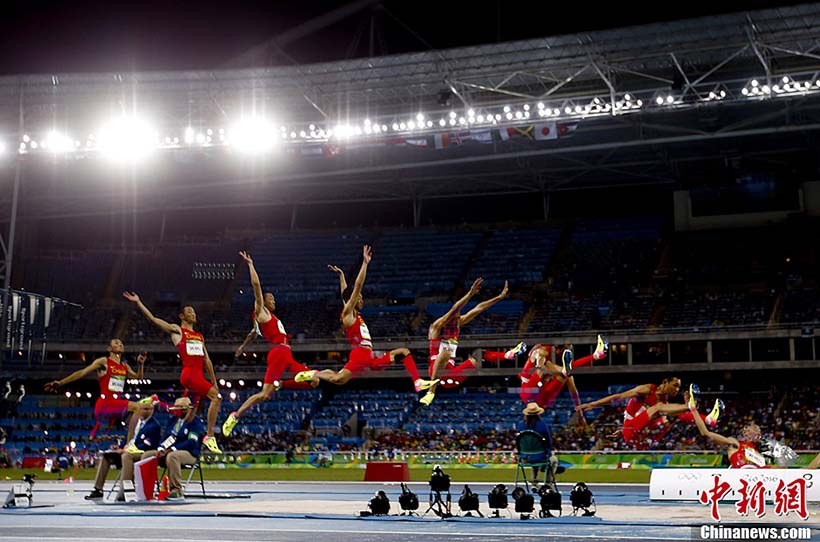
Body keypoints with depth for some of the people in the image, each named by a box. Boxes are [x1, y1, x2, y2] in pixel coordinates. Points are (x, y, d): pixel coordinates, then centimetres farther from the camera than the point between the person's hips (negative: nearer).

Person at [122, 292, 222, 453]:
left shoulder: (200, 336, 26)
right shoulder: (176, 330, 8)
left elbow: (207, 360, 26)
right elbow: (153, 319, 2)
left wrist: (214, 381, 22)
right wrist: (138, 302, -5)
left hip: (200, 376, 7)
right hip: (188, 374, -7)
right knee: (217, 397, -20)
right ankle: (210, 437, -18)